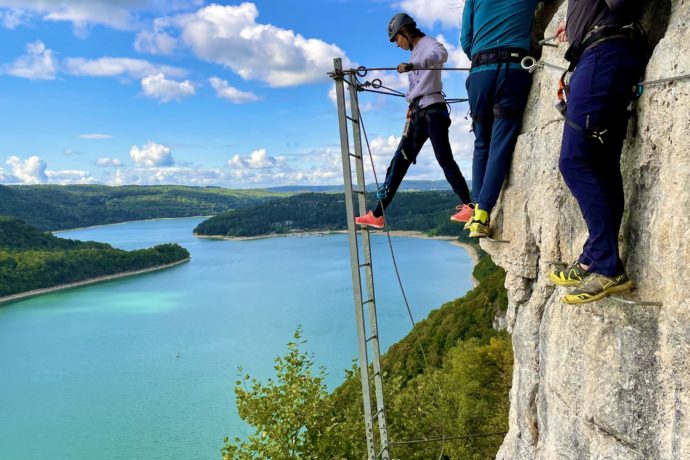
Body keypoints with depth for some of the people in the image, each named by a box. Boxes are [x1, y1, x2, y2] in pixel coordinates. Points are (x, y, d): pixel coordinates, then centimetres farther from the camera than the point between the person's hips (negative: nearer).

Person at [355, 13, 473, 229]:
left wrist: (412, 65, -38)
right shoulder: (415, 52, 25)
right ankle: (377, 214, 3)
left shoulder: (427, 43, -1)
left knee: (444, 158, -14)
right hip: (418, 113, 8)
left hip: (433, 110, -8)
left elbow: (441, 54, -26)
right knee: (399, 162, 3)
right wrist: (411, 105, 6)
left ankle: (468, 206, -10)